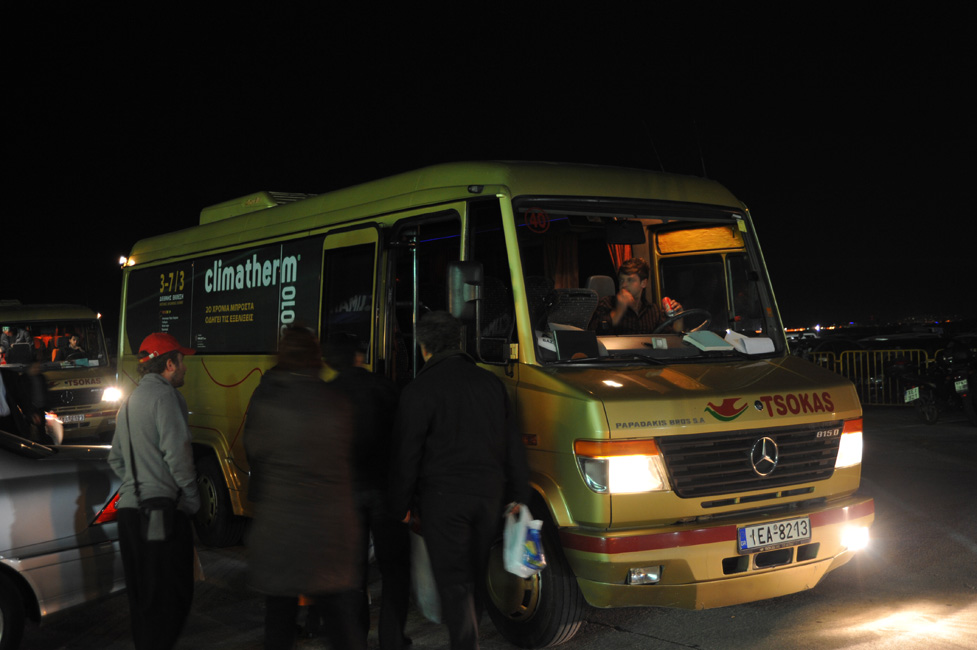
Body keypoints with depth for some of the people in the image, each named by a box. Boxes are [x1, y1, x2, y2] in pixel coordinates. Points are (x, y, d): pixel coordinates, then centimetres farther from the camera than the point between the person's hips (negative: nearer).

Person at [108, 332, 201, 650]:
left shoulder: (131, 400, 20)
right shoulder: (165, 394, -10)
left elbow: (116, 458, 24)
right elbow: (176, 452, -17)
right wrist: (192, 496, -7)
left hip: (130, 507, 9)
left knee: (141, 594, 15)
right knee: (173, 596, -4)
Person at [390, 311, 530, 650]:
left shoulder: (419, 390, -8)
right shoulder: (490, 382, 8)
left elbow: (407, 455, -7)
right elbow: (513, 445, 11)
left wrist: (400, 504, 3)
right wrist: (519, 494, 17)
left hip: (443, 498, -6)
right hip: (490, 493, 6)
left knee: (453, 583, -1)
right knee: (473, 577, 19)